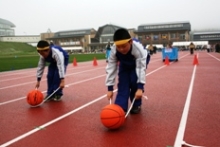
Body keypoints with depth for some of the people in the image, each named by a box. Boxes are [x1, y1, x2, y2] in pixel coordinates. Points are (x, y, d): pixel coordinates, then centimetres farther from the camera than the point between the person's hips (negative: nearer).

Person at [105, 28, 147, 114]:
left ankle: (136, 105, 0)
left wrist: (140, 87, -50)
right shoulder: (114, 50, -34)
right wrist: (110, 88, -27)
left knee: (134, 81, -20)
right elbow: (111, 68, -27)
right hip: (124, 64, 3)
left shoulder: (138, 49, -44)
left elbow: (141, 68, -44)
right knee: (122, 83, -11)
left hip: (138, 62, -3)